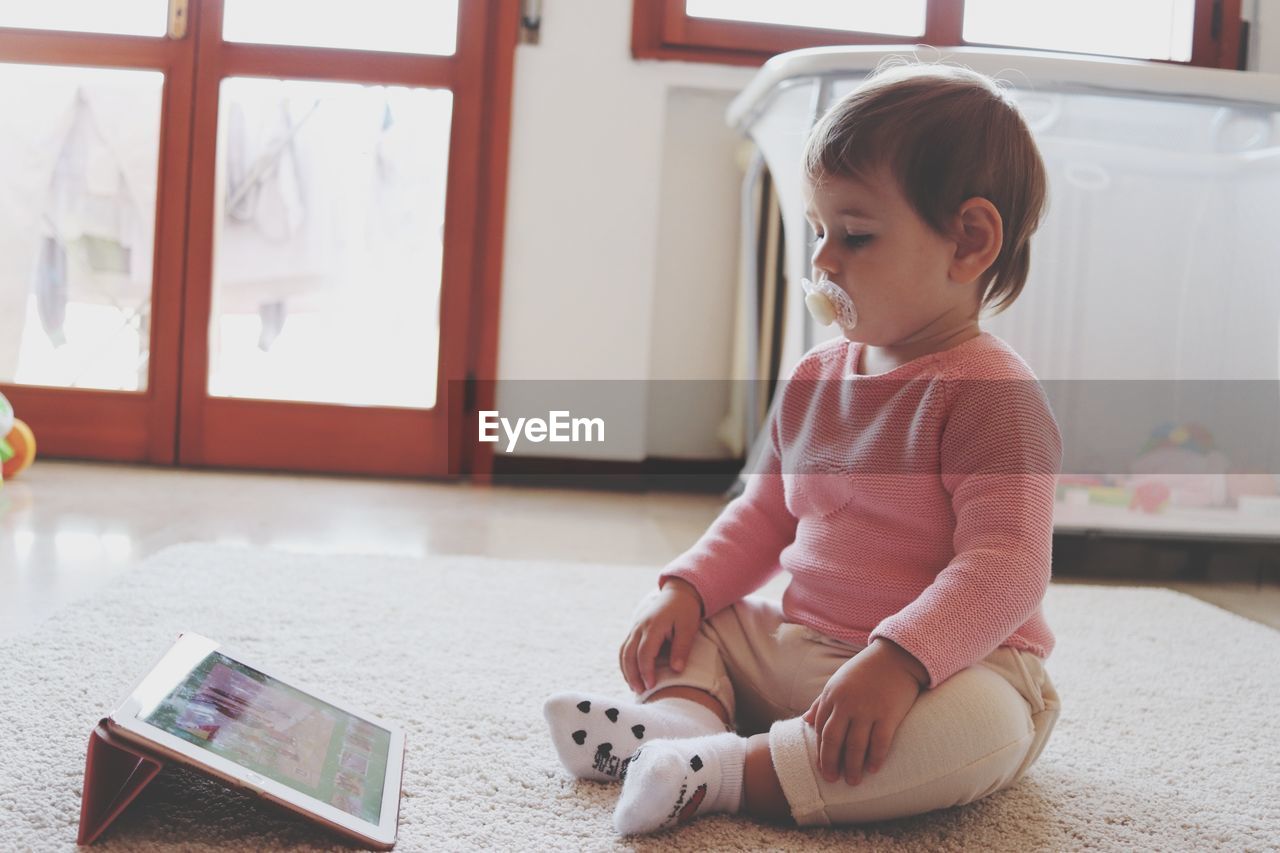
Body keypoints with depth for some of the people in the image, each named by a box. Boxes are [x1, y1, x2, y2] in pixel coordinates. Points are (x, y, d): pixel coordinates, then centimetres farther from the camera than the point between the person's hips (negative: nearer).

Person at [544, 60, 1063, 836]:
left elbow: (1004, 568, -25)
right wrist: (686, 588, 1)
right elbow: (766, 513, 17)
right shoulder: (815, 379, 8)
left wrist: (899, 662, -38)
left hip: (952, 662, -7)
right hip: (796, 646, 7)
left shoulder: (992, 394, -16)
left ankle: (728, 774, -39)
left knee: (975, 728, -38)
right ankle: (684, 716, -25)